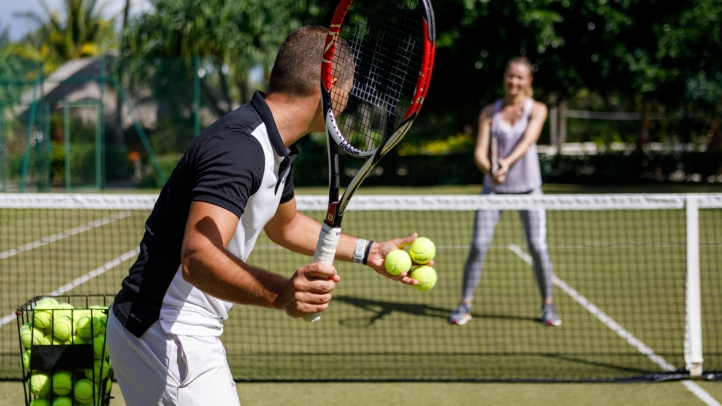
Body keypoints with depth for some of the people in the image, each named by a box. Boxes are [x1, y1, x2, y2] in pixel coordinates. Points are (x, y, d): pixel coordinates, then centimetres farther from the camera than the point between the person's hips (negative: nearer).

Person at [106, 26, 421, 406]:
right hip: (160, 334, -11)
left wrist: (367, 252, 28)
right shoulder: (239, 148, -25)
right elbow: (197, 259, -38)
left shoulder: (273, 150, 9)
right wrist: (281, 293, -52)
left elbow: (285, 224, 29)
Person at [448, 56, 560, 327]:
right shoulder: (489, 112, 3)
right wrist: (491, 171, -28)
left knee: (538, 246, -8)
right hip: (493, 189, 1)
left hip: (528, 187, -1)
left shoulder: (536, 110, -1)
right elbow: (479, 152, -5)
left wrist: (507, 163, -36)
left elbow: (527, 141, -18)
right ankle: (464, 306, 3)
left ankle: (548, 305, 9)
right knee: (478, 246, -7)